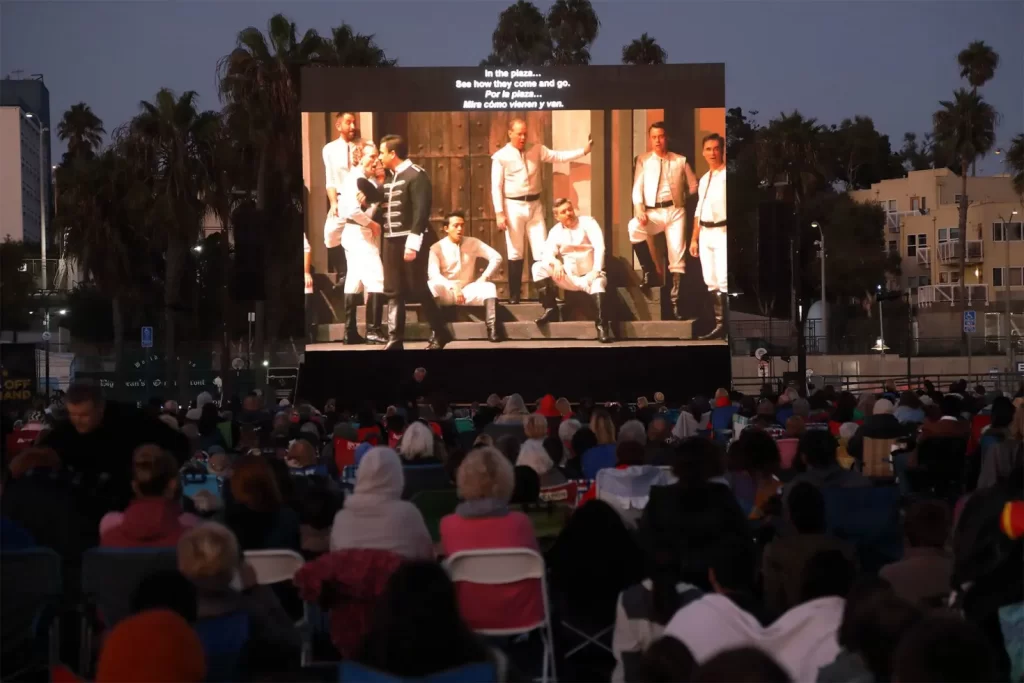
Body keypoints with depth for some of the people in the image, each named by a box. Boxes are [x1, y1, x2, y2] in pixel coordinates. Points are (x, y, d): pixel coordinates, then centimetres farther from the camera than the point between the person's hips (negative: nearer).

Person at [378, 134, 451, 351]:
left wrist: (413, 244, -22)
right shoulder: (389, 177, 15)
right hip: (391, 240, 8)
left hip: (410, 240, -8)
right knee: (393, 292, 5)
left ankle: (440, 333, 9)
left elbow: (421, 212, -17)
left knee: (418, 289, -4)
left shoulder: (416, 175, -10)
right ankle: (395, 339, 7)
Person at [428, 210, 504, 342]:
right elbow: (433, 273, -20)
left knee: (489, 287, -27)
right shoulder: (437, 248, -5)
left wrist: (484, 277, -13)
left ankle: (492, 330, -36)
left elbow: (496, 257, 1)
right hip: (446, 292, -2)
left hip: (468, 291, 2)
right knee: (432, 286, -35)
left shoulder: (472, 243, 3)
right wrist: (453, 287, -33)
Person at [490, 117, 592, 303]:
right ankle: (514, 294, 12)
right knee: (515, 252, 3)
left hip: (534, 205, 3)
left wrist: (584, 150, -11)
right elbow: (496, 186, -6)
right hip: (514, 206, -3)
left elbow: (559, 156, 1)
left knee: (541, 250, 1)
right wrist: (499, 213, -12)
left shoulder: (536, 150, 6)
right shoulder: (501, 156, -5)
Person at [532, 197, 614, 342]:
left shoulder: (587, 222, -4)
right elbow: (547, 252, -8)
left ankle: (603, 326, -40)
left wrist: (596, 270, -30)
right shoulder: (555, 231, 7)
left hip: (590, 276, -4)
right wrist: (556, 262, -32)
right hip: (569, 278, 4)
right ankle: (550, 309, -13)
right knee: (538, 267, -14)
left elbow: (600, 246, -16)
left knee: (598, 284, -40)